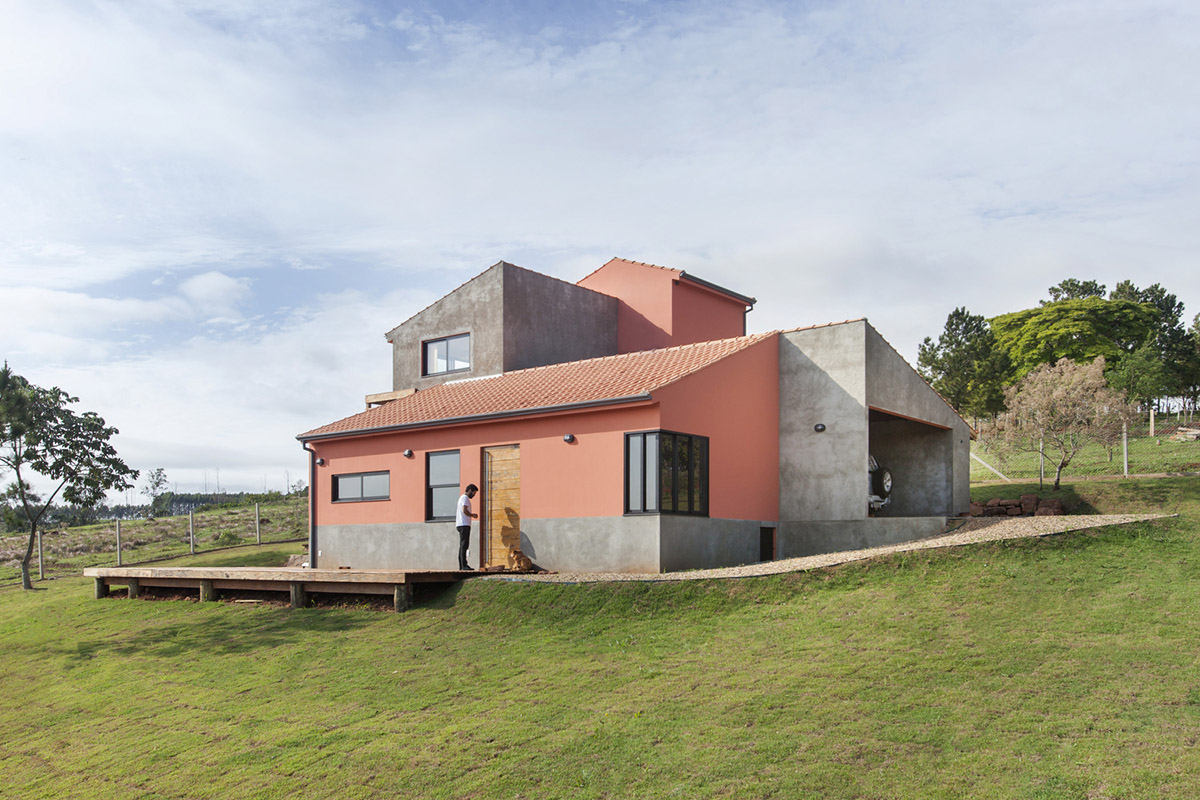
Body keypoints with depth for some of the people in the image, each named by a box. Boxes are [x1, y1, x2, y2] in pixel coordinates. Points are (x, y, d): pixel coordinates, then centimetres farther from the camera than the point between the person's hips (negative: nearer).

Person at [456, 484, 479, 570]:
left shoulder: (462, 497, 23)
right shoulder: (465, 498, -9)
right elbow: (465, 510, -20)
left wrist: (472, 514, 17)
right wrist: (472, 515, -6)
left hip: (460, 525, 10)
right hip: (464, 525, -10)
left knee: (462, 545, 10)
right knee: (464, 545, -12)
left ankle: (461, 565, 10)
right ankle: (464, 565, -15)